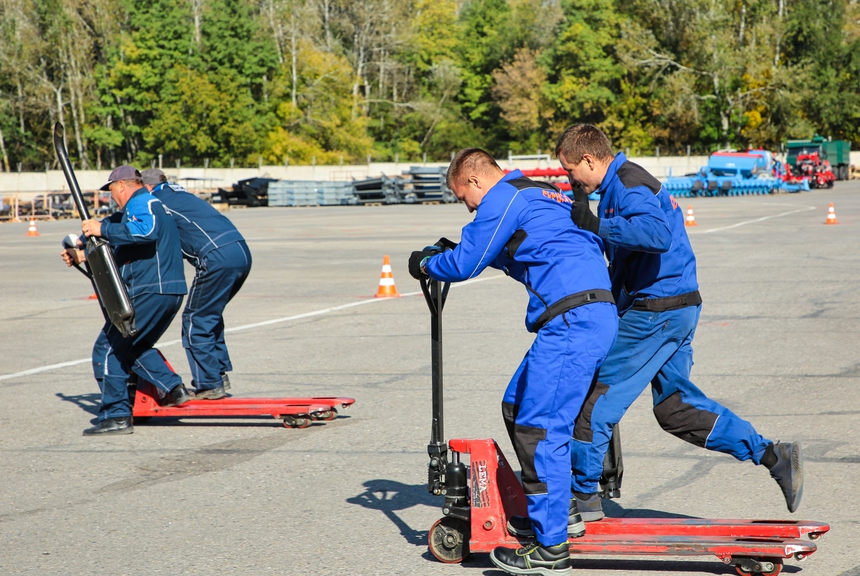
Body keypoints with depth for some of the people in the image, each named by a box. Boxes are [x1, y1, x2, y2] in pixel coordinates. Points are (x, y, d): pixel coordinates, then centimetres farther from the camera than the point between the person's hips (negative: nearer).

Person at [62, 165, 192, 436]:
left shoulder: (141, 204, -7)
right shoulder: (152, 205, 26)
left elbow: (146, 231, -31)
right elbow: (122, 247, 36)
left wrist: (103, 229, -26)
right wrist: (84, 255, 36)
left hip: (150, 292, -10)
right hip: (170, 292, 10)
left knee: (108, 349, -5)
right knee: (134, 348, 24)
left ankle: (116, 416, -8)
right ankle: (173, 387, 14)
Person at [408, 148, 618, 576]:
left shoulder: (503, 199, -4)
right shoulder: (537, 195, 27)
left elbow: (465, 265, -4)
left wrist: (426, 264, 16)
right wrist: (449, 254, 38)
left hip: (574, 321, -10)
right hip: (588, 319, 10)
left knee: (540, 428, -10)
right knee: (517, 408, 17)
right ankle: (545, 513, 23)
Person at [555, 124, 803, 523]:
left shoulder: (627, 186, -14)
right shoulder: (622, 184, 18)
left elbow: (657, 234, -33)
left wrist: (596, 226, -32)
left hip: (655, 311, -10)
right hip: (676, 309, 11)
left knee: (599, 396, -3)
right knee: (675, 406, 15)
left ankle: (582, 495, 5)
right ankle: (774, 456, 12)